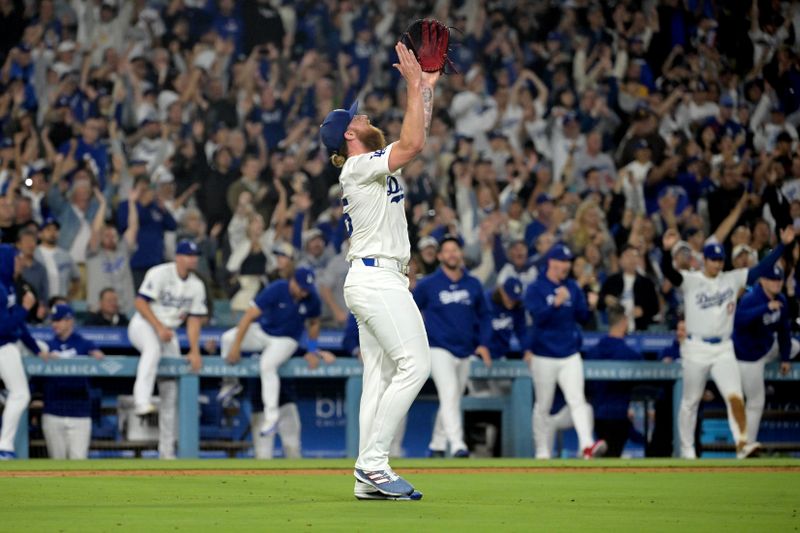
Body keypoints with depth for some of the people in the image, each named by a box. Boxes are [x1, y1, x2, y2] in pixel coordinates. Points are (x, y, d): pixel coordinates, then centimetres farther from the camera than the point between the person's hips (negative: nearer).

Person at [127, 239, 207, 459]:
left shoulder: (197, 286, 6)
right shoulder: (159, 274, -12)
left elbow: (194, 319, 4)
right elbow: (140, 302, -16)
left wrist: (194, 351, -6)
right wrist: (159, 327, -24)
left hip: (169, 333, 6)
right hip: (144, 325, -6)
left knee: (171, 391, 3)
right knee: (153, 348, -43)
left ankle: (166, 450, 7)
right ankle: (142, 402, -60)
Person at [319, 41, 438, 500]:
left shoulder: (376, 164, 20)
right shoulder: (358, 166, -8)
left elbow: (414, 140, 28)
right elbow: (413, 144, -19)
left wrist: (428, 87, 24)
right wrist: (415, 87, -12)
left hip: (377, 282, 10)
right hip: (376, 278, -10)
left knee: (381, 376, 4)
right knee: (415, 363, -17)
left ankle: (370, 478, 0)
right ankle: (373, 462, -20)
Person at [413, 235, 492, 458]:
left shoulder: (473, 284, 6)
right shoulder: (428, 284, -3)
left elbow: (484, 315, 14)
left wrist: (483, 343, 3)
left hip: (465, 353, 5)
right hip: (440, 349, -5)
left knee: (454, 399, 10)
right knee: (449, 394, -19)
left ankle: (437, 445, 23)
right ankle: (457, 445, -26)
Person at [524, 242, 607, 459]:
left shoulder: (573, 288, 10)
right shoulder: (536, 288, -4)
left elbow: (582, 317, 9)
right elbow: (538, 316, -17)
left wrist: (590, 306, -11)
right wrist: (556, 303, -31)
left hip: (570, 356, 3)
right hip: (544, 356, -3)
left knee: (577, 400, -12)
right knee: (543, 406, 6)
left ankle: (587, 445, -26)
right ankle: (542, 453, 16)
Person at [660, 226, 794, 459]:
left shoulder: (732, 279, 6)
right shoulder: (690, 281, -5)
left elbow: (762, 268, 5)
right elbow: (668, 272, -22)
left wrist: (782, 244, -5)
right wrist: (667, 250, -43)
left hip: (724, 350, 2)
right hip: (696, 350, -2)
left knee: (735, 396, -15)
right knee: (690, 401, 10)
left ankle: (742, 444, -18)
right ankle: (687, 448, 22)